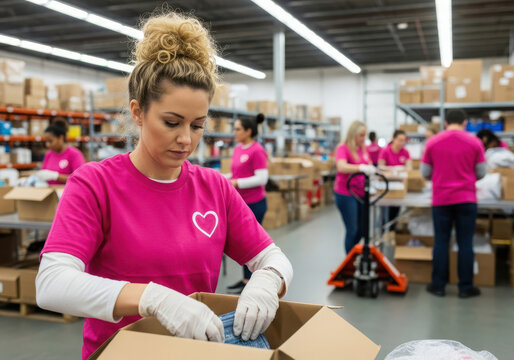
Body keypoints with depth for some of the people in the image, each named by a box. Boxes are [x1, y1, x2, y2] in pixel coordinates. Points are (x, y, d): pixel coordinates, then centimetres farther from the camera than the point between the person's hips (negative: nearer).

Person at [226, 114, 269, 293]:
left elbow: (262, 178, -20)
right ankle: (247, 279, 26)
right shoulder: (238, 149, 9)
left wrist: (236, 183, -23)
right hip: (239, 203, 8)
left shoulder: (257, 151, -15)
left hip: (254, 204, -8)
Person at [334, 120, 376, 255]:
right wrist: (362, 168, -44)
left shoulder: (363, 148, 9)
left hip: (361, 193, 7)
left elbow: (369, 166, 22)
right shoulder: (343, 148, -13)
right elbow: (342, 167, -31)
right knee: (352, 230, -2)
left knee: (361, 230, 13)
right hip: (346, 194, -7)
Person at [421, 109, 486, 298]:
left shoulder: (432, 142, -2)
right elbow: (481, 173, 4)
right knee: (465, 243, 6)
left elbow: (425, 173, 5)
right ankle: (465, 287, 12)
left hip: (441, 199, 1)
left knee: (441, 242, 8)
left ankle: (438, 285, 13)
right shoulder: (474, 142, -3)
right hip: (466, 199, -1)